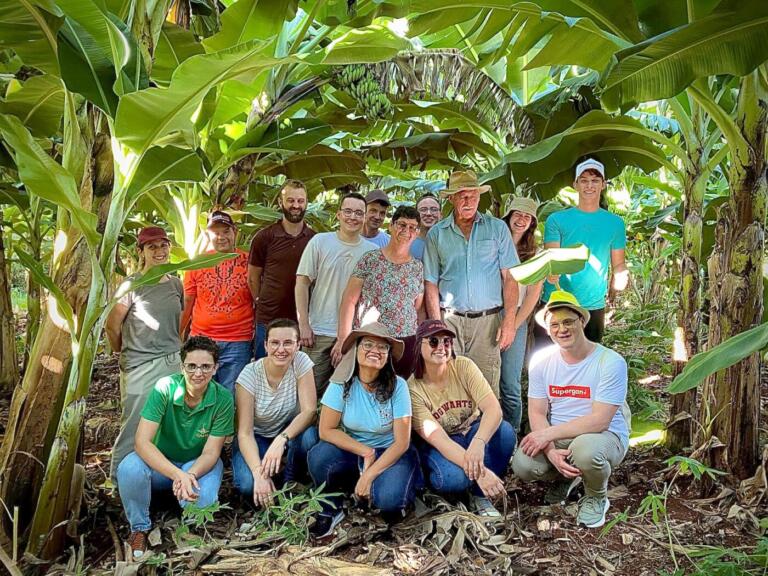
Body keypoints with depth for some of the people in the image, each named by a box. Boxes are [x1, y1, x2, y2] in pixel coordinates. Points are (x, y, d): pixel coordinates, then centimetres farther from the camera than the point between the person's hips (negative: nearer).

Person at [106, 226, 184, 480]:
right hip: (140, 366, -5)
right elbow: (112, 325, -1)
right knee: (134, 429, 1)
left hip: (172, 364, 5)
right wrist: (124, 352, 10)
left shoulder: (176, 284, 7)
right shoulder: (133, 285, -8)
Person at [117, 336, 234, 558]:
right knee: (129, 469, -32)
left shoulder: (223, 398, -20)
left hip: (199, 465, 0)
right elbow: (142, 442, -28)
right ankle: (140, 528, -3)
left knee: (200, 498, -32)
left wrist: (190, 475, -38)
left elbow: (210, 453, -16)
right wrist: (178, 475, -40)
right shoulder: (165, 388, -23)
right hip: (160, 462, 0)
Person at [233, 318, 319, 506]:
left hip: (290, 433, 1)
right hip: (256, 437, -1)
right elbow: (245, 433, -23)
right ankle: (272, 479, 7)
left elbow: (309, 410, -23)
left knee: (308, 436, -33)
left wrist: (281, 439, -40)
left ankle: (290, 483, -4)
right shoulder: (250, 374, -21)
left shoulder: (301, 361, -17)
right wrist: (259, 473, -38)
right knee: (247, 484, -29)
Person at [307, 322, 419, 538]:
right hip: (351, 450, 2)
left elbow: (401, 442, -14)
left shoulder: (397, 386, -15)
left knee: (389, 498, -32)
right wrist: (366, 452, -18)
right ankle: (330, 510, -1)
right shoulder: (342, 383, -13)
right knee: (318, 456, -29)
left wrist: (369, 475, -20)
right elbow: (326, 430, -13)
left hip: (390, 453, -1)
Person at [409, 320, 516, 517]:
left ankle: (481, 494, -9)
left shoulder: (464, 366, -15)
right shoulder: (413, 389, -21)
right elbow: (437, 438, -29)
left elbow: (494, 408, -26)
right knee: (455, 478, -36)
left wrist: (478, 443, -47)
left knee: (504, 431, -29)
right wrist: (479, 472, -42)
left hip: (473, 432, 3)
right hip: (439, 445, -3)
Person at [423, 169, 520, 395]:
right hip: (450, 320, 1)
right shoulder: (437, 233, 7)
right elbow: (431, 283, 7)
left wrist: (509, 320, -5)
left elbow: (509, 277, 3)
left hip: (488, 320, 0)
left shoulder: (497, 228, 6)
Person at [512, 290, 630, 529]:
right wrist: (551, 451, -21)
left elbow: (599, 421, -21)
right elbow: (537, 413, -2)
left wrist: (548, 434, -21)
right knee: (523, 465, -23)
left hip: (605, 436, -4)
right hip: (555, 438, 4)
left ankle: (597, 498, -1)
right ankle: (567, 476, 14)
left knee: (585, 448, -38)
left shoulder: (610, 362, -15)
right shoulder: (541, 361, -1)